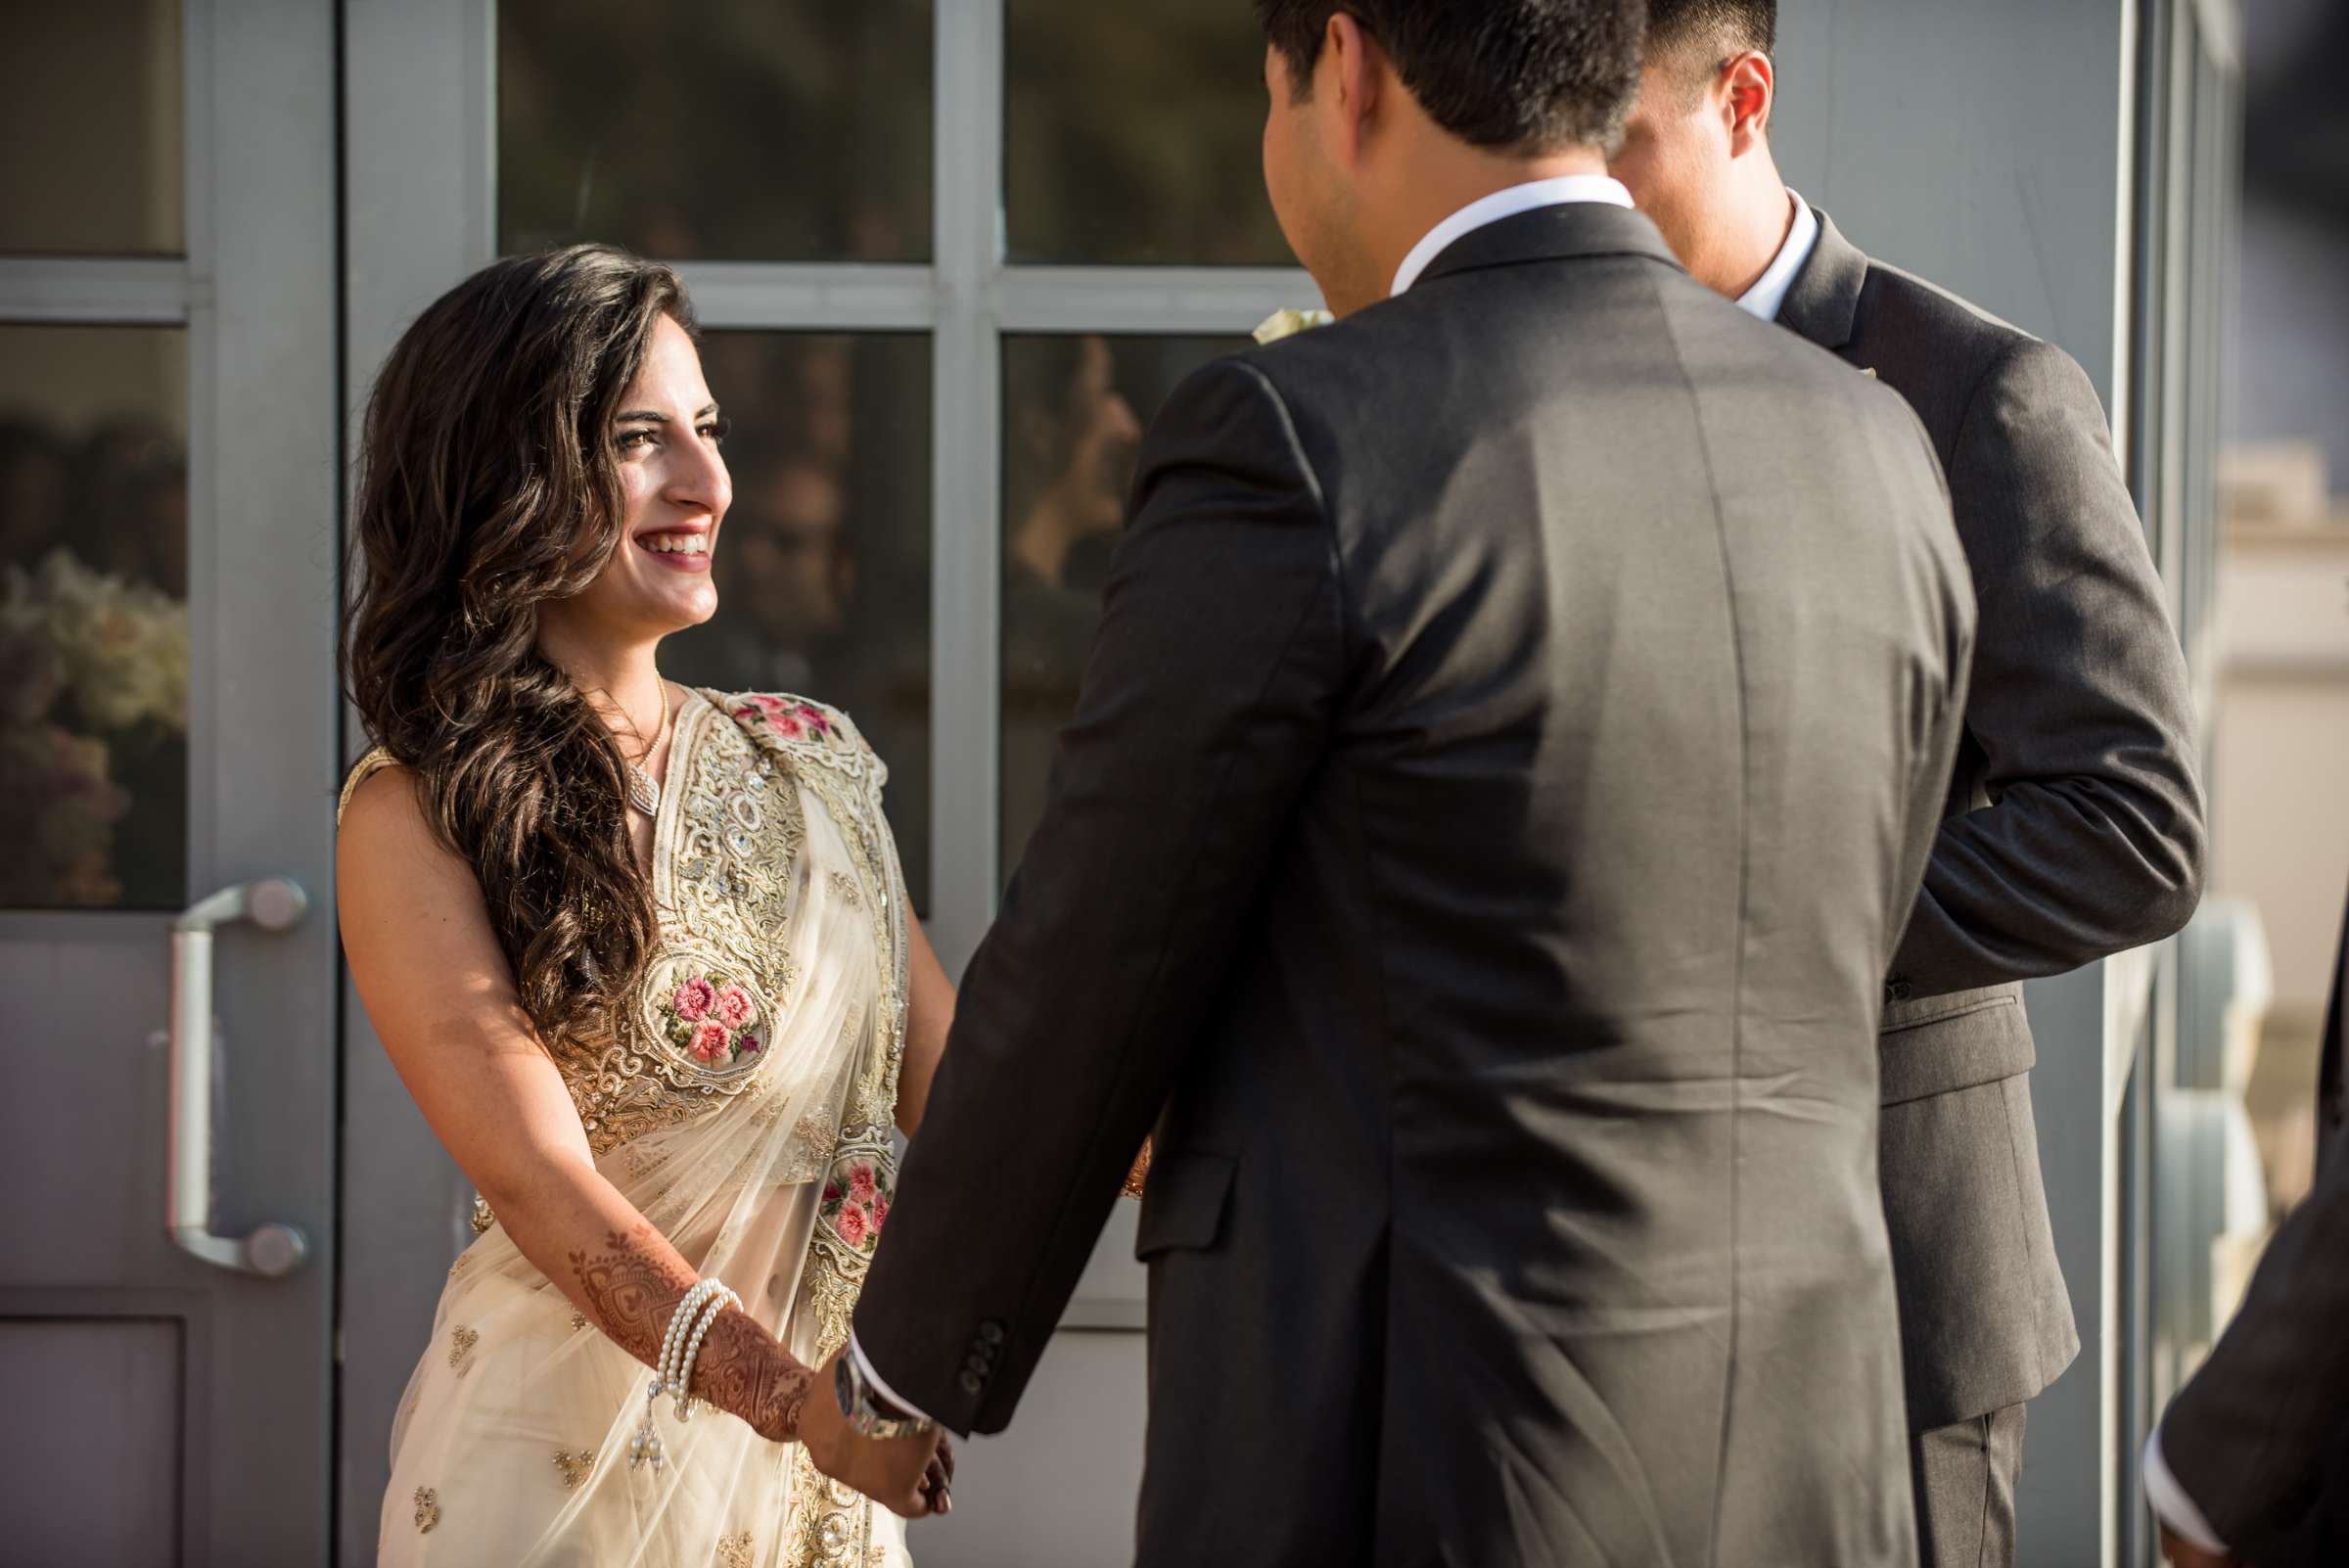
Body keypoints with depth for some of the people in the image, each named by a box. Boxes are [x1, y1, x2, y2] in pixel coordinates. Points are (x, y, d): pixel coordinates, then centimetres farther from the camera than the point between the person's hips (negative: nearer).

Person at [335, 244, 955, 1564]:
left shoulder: (811, 764, 8)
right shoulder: (416, 818, -10)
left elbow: (957, 1086, 4)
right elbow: (546, 1191, -20)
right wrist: (798, 1397, -33)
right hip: (567, 1460, -5)